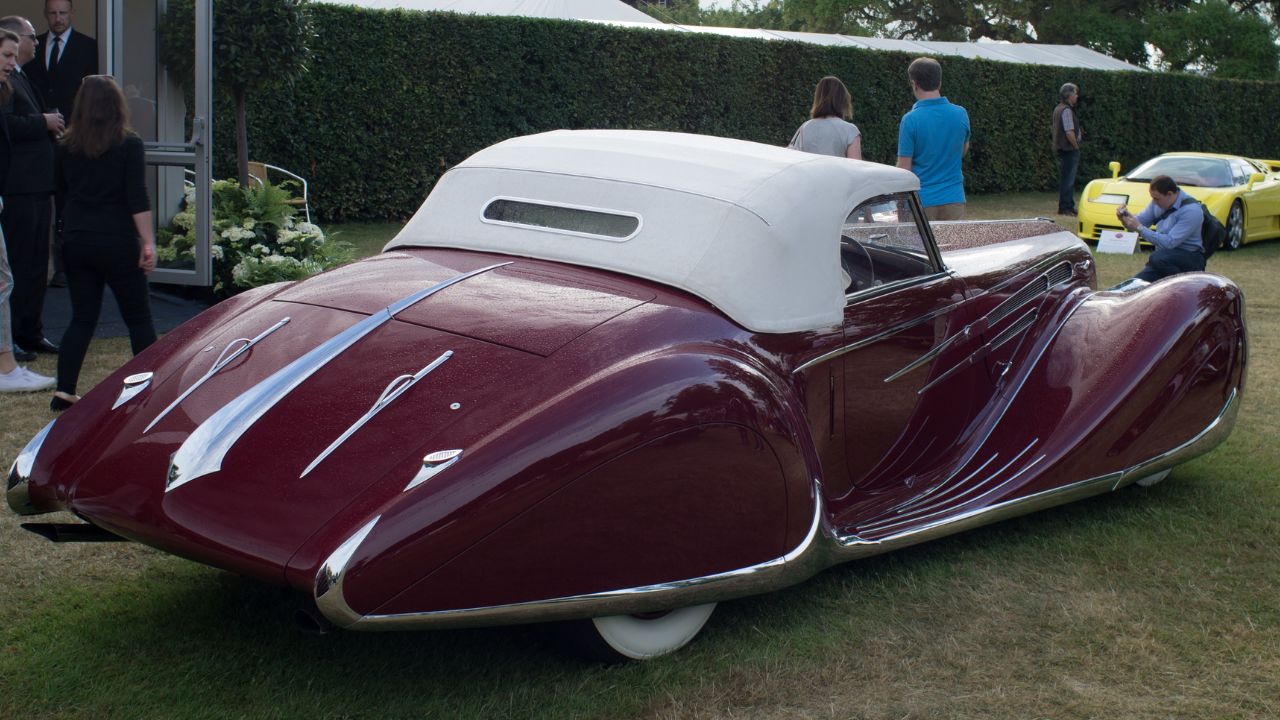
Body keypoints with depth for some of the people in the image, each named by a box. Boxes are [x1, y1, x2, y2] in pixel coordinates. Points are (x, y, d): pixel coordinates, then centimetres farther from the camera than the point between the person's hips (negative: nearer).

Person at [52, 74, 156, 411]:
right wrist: (149, 243, -12)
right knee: (138, 318, 8)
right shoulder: (128, 143, -8)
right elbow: (138, 198, -13)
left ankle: (64, 390, 2)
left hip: (77, 242, 4)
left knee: (82, 317, 11)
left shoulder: (67, 145, 3)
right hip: (118, 244, -4)